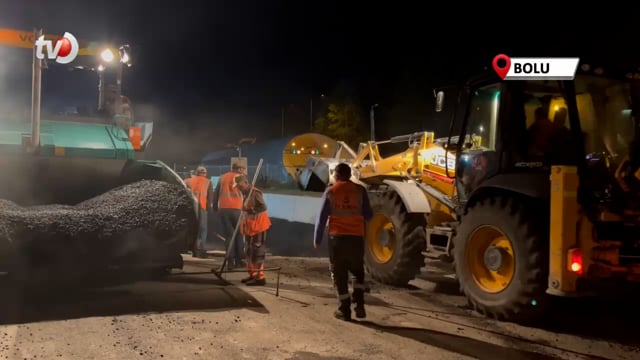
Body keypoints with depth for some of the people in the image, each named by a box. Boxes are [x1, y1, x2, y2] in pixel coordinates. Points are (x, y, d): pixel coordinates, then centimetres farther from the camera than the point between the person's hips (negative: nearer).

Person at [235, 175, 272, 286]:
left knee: (256, 251, -10)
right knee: (249, 251, 15)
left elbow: (263, 207, -26)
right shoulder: (247, 194, 15)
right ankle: (253, 274, 25)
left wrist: (251, 210, -34)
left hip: (257, 227, -10)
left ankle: (260, 277, -8)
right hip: (250, 227, 10)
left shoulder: (255, 193, -16)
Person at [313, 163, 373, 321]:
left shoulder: (330, 191, 0)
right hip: (356, 237, 1)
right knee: (358, 272, 19)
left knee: (340, 274, 8)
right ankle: (359, 305, 6)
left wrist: (317, 239, 6)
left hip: (337, 237, -1)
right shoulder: (360, 190, 2)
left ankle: (345, 309, 8)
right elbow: (368, 215, 4)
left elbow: (322, 217, -2)